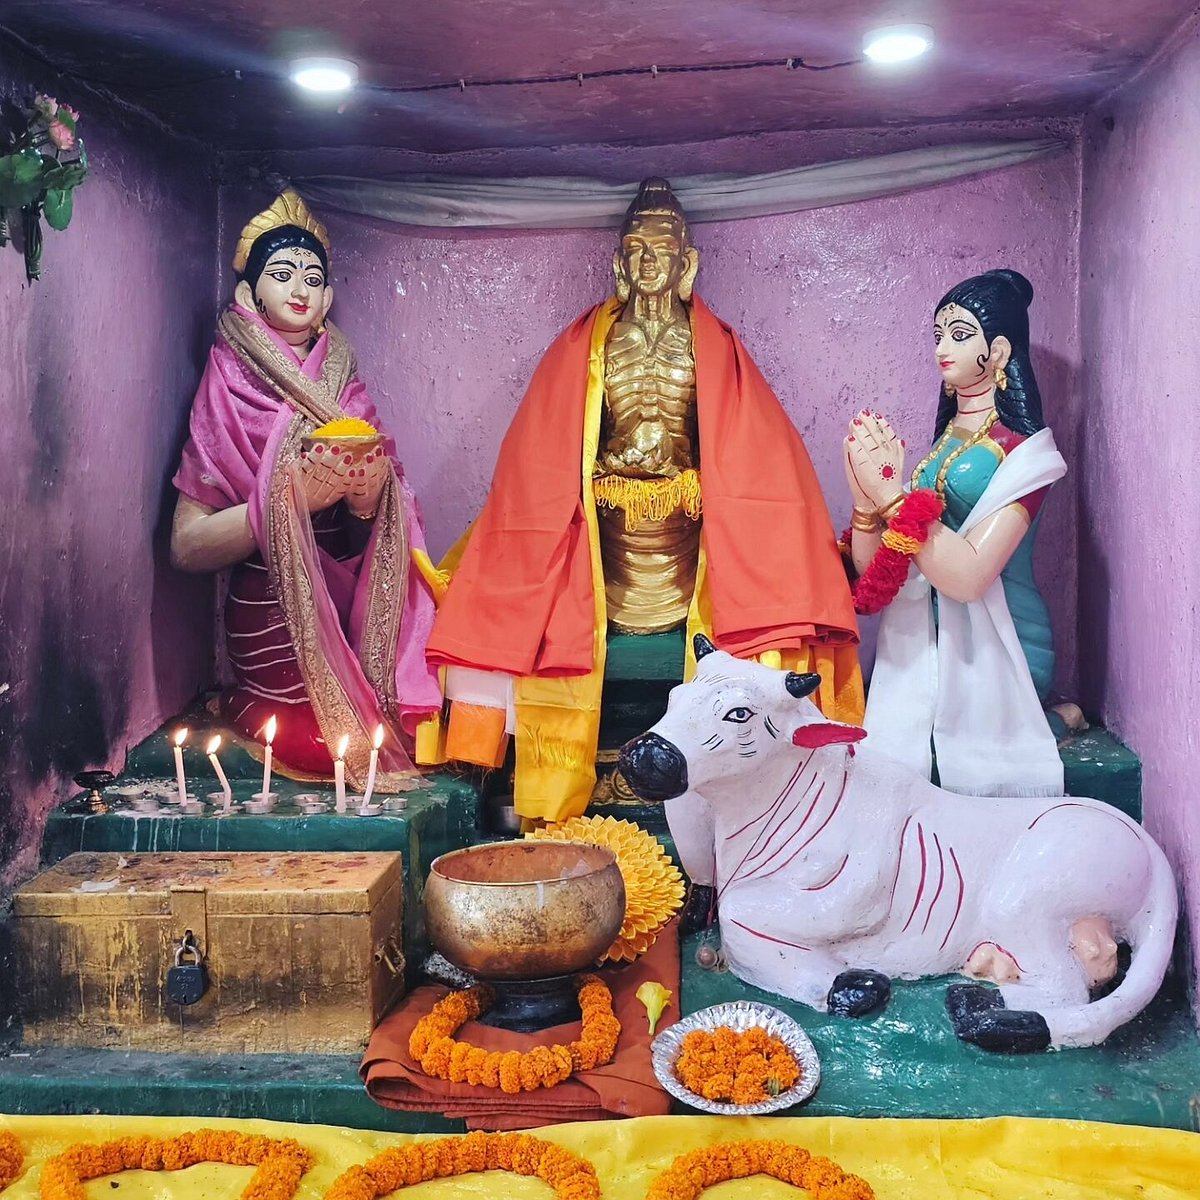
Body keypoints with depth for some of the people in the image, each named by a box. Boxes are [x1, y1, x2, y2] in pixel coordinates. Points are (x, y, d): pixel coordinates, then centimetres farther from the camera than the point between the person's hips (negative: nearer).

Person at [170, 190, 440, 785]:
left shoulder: (344, 386, 10)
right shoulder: (231, 390, -3)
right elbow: (186, 545, -9)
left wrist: (369, 496, -15)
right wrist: (294, 496, -20)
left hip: (359, 615, 4)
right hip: (275, 619, -3)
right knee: (327, 743, -17)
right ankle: (242, 711, 11)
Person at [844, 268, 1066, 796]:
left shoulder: (1022, 451, -8)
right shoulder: (944, 442, 10)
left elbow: (967, 575, -21)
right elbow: (871, 570, 3)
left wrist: (889, 492, -18)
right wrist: (865, 497, -14)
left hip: (992, 653, -6)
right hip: (923, 647, 6)